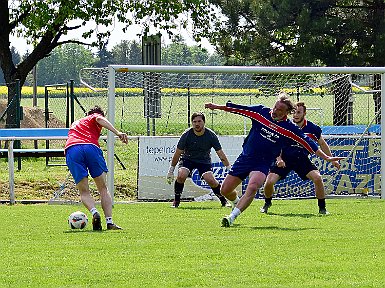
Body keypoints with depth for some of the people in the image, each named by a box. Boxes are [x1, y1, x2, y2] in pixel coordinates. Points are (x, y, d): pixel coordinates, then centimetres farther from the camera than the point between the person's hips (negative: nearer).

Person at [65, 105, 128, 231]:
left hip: (71, 150, 3)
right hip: (91, 147, -3)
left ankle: (94, 212, -24)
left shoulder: (74, 124, 40)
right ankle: (109, 222, -3)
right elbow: (99, 119, -1)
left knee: (84, 192, 5)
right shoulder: (94, 117, 24)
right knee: (103, 188, 8)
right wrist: (117, 133, -12)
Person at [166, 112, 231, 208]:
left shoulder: (211, 135, -17)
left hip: (204, 160, 0)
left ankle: (223, 200, 0)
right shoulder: (186, 135, -19)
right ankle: (176, 201, -8)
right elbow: (178, 153, -10)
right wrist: (171, 170, -8)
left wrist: (229, 168, -12)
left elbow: (220, 153, -9)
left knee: (210, 179, -22)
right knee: (181, 176, -27)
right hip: (187, 159, 0)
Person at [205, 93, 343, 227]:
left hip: (263, 164, -3)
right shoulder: (260, 112, -2)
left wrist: (326, 157, -11)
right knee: (225, 190, 5)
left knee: (252, 187, -33)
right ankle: (237, 204, 39)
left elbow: (307, 142, -7)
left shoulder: (290, 128, -8)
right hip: (245, 157, 3)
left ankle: (232, 216, -36)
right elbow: (237, 108, 6)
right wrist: (217, 107, 12)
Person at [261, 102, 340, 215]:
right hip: (284, 159, 0)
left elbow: (322, 144, 8)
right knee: (269, 182, -14)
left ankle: (322, 208, -4)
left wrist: (332, 160, 12)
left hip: (302, 159, 0)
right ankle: (267, 203, 19)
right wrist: (278, 158, -19)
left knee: (317, 178, -22)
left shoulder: (312, 128, -9)